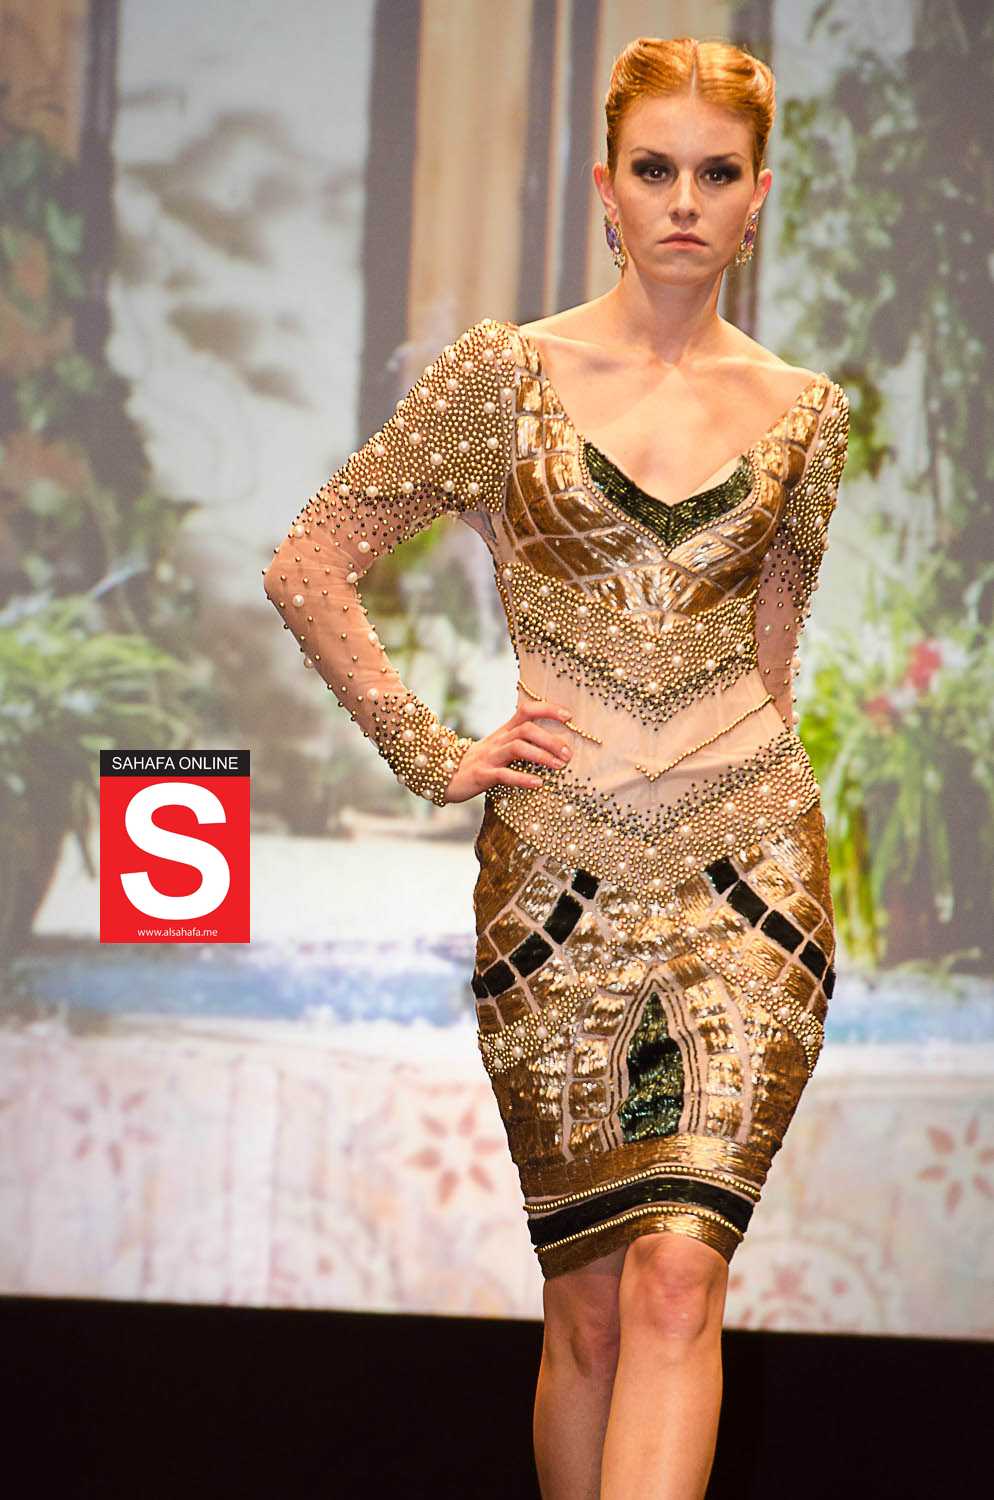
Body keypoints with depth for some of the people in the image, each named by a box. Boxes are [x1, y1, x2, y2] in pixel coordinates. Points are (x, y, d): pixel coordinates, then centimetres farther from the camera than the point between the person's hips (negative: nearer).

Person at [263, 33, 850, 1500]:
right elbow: (310, 564, 4)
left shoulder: (805, 413, 8)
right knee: (589, 1303, 4)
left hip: (744, 867, 0)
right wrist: (437, 756, 1)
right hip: (558, 879, 0)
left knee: (678, 1267, -15)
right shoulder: (508, 373, 1)